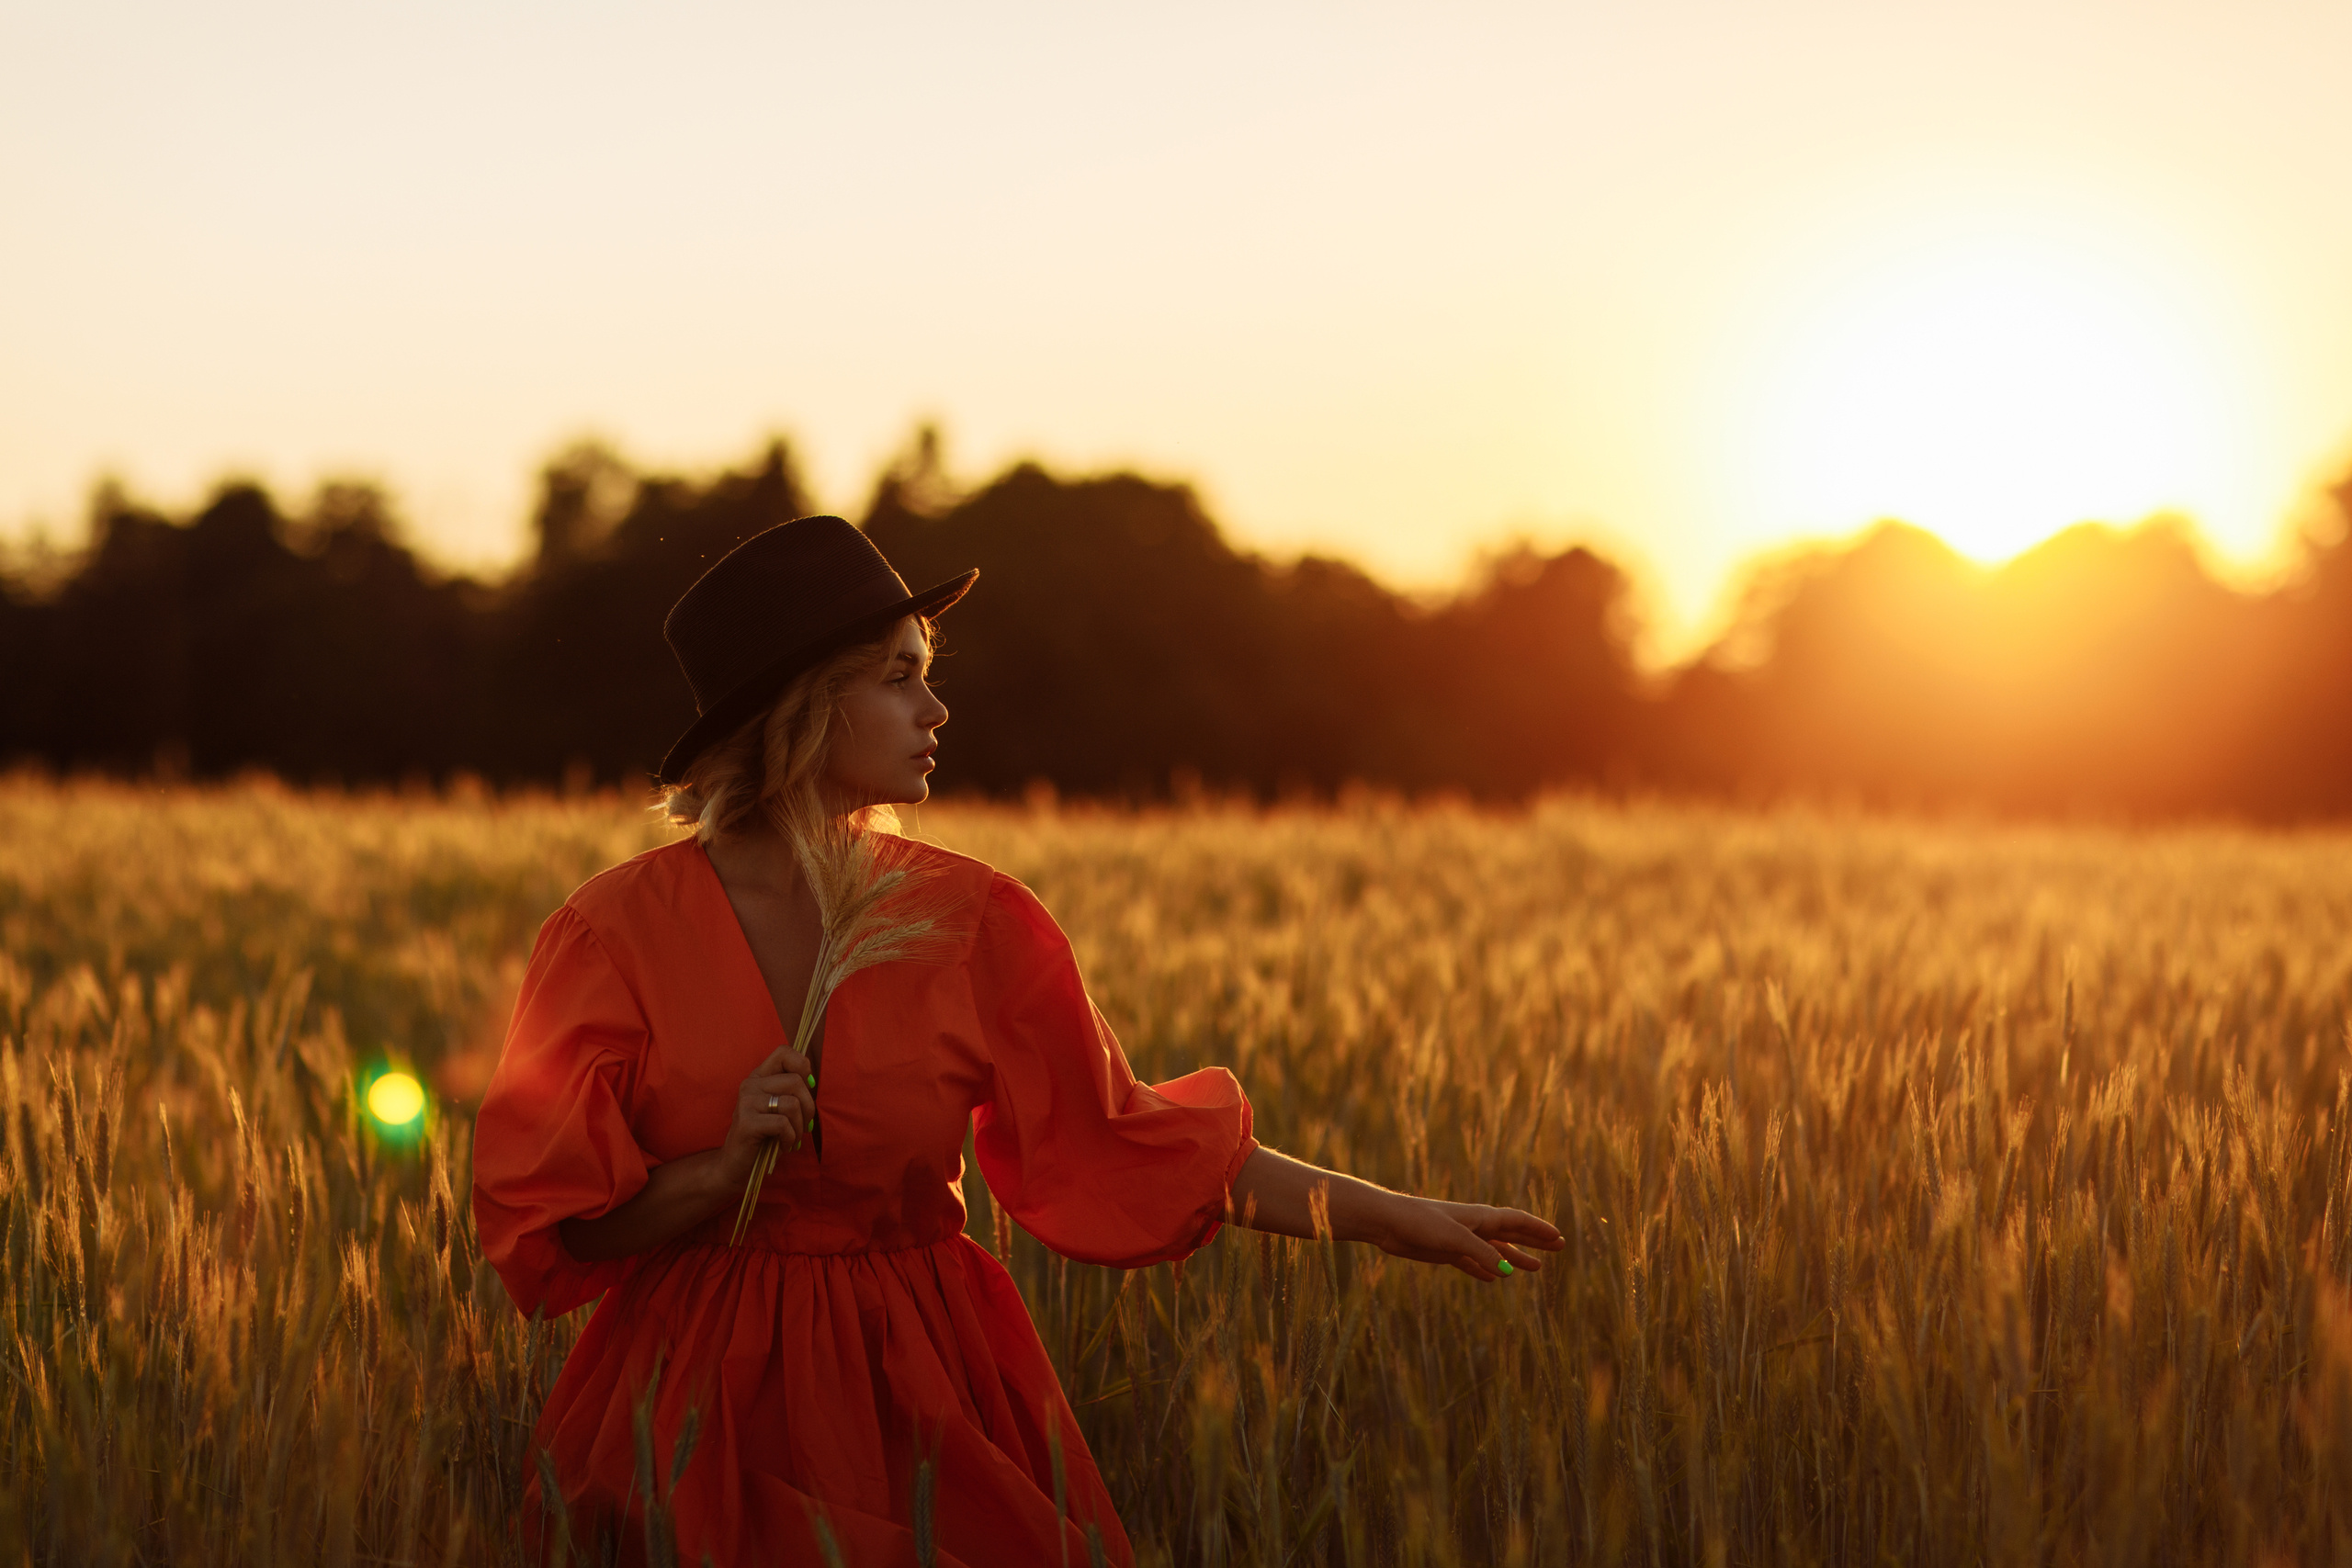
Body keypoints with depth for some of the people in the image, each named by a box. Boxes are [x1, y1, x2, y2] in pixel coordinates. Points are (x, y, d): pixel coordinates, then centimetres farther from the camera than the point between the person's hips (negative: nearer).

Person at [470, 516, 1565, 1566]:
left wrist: (1394, 1218, 2)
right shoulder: (621, 931, -7)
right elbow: (544, 1225, -5)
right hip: (703, 1406, -2)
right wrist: (721, 1169, -22)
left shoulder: (971, 922, -2)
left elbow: (1129, 1139, 3)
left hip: (928, 1399, 2)